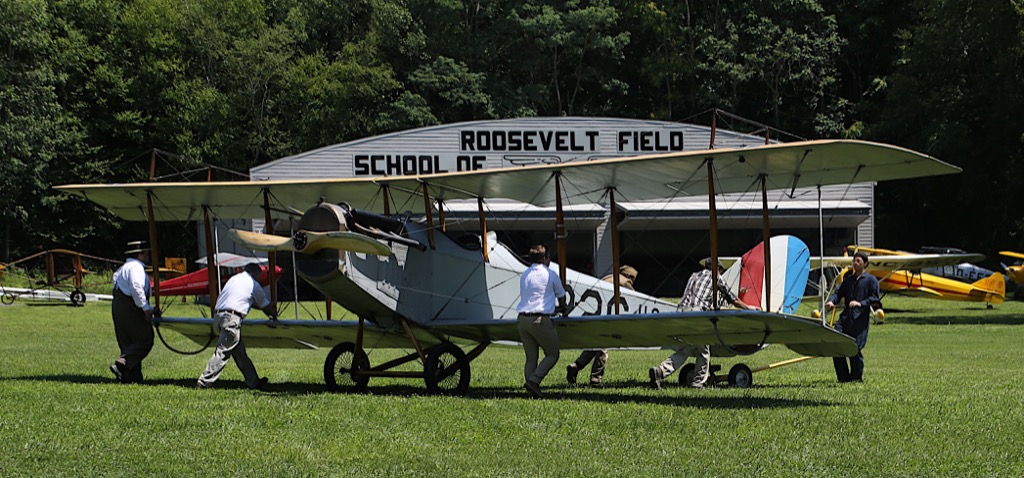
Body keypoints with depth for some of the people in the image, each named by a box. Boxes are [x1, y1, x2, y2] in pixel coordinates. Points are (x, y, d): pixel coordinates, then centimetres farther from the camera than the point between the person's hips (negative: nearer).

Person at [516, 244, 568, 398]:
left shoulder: (524, 275, 18)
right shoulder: (550, 274, 3)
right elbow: (561, 295, 17)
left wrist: (553, 309, 34)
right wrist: (563, 308, 41)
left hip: (522, 319, 6)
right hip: (540, 319, -6)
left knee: (530, 357, 10)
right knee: (552, 354, 7)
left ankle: (533, 392, 2)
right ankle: (534, 380, -11)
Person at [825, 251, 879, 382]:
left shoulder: (871, 280, 5)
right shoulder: (848, 280, 23)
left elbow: (874, 298, -3)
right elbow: (839, 292, 15)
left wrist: (860, 303, -17)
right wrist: (831, 301, -6)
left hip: (860, 319, -5)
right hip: (846, 316, 6)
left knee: (855, 348, -8)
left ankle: (857, 377, 8)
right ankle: (843, 377, 5)